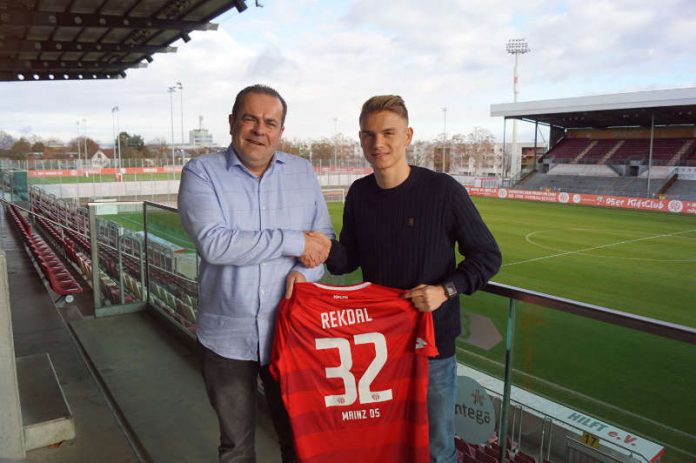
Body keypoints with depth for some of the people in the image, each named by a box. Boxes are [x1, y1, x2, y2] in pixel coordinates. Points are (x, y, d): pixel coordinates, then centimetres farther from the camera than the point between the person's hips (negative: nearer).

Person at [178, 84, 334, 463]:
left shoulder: (303, 172, 4)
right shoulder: (201, 173, -7)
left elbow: (324, 236, 6)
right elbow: (213, 244, -22)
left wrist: (305, 271, -15)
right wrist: (295, 242, -21)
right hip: (227, 336, -2)